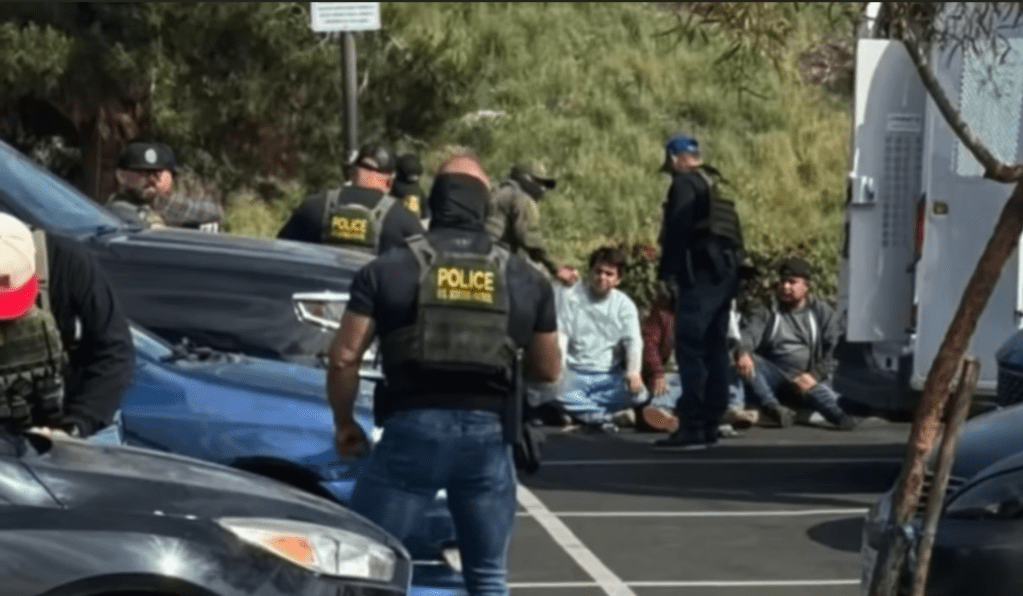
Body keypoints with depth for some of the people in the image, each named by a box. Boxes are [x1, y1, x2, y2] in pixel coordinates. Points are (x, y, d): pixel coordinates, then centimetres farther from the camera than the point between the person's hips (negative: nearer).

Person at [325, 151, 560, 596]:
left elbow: (344, 358, -1)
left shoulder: (389, 270, 1)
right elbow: (548, 370, 15)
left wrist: (344, 424, 14)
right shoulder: (526, 278, 8)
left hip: (413, 428, -2)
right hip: (488, 433, 2)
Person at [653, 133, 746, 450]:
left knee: (690, 350, -11)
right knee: (715, 349, 9)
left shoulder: (685, 183, -4)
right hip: (725, 274, 9)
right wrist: (732, 269, 20)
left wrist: (668, 272, -10)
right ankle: (710, 425, 11)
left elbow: (677, 232, -13)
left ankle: (692, 428, -16)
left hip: (700, 275, -9)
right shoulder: (718, 185, 22)